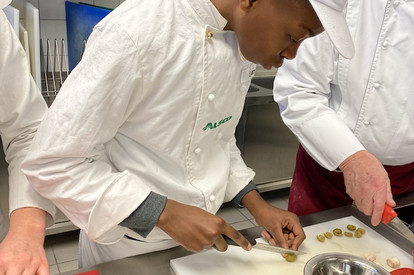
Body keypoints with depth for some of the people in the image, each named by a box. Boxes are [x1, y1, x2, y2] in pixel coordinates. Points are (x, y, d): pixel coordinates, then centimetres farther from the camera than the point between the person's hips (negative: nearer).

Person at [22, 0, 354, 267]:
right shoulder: (139, 32, -27)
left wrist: (257, 204, -2)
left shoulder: (247, 39, -4)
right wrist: (166, 213, -26)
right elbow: (52, 163, -23)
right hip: (128, 251, -6)